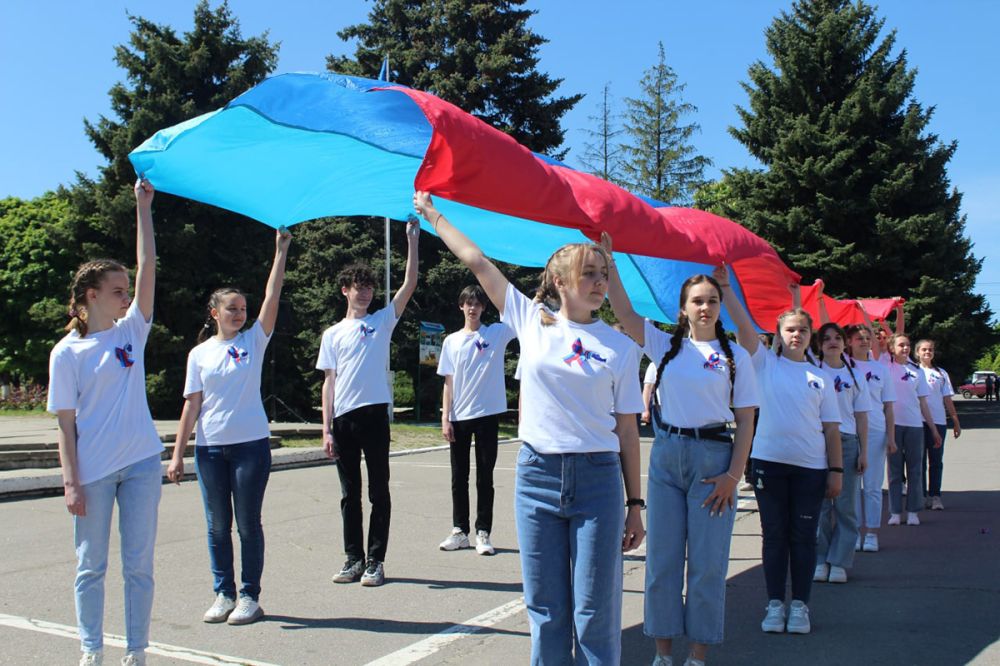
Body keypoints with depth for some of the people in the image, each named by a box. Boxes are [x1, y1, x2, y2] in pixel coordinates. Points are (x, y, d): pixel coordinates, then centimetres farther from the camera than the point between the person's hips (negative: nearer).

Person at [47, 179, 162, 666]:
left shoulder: (132, 331, 5)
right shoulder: (68, 352, -3)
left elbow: (147, 267, -1)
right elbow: (66, 423, -4)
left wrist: (143, 208, -3)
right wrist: (71, 482, -8)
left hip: (140, 464, 3)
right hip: (92, 471, -2)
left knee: (139, 565, 8)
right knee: (91, 566, 10)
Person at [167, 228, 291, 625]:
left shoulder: (253, 341, 4)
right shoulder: (200, 353, 7)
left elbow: (272, 298, -7)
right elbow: (191, 405, 6)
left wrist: (281, 252, -9)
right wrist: (178, 453, 3)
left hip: (251, 444, -2)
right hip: (209, 448, 2)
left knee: (248, 524, 4)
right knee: (217, 526, 8)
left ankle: (249, 596, 13)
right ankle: (223, 594, 20)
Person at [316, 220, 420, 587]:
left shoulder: (382, 321, 8)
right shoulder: (333, 334, 13)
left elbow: (410, 284, -1)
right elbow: (329, 382, 9)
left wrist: (412, 239, -6)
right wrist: (326, 428, 2)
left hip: (374, 414, -2)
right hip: (343, 419, 2)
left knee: (379, 492, 1)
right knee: (350, 494, 9)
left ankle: (375, 561, 9)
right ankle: (354, 560, 18)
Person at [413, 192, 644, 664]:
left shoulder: (619, 345, 1)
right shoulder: (531, 320, 4)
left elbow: (628, 428, 2)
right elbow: (476, 261, 9)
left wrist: (635, 504, 2)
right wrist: (432, 215, 14)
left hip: (598, 478, -1)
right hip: (536, 474, 1)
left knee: (595, 612, 2)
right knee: (545, 609, 9)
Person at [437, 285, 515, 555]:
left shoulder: (497, 333, 2)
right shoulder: (451, 341, 8)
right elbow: (448, 383, 7)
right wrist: (445, 418, 1)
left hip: (487, 415, -2)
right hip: (459, 418, 3)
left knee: (485, 477, 3)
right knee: (459, 477, 9)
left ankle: (483, 533, 10)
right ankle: (460, 531, 20)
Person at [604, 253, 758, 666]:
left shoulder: (736, 356, 3)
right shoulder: (665, 346, 7)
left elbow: (745, 421, 0)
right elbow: (623, 311, -2)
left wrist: (733, 475, -8)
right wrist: (607, 257, -8)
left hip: (713, 457, -2)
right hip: (666, 455, 2)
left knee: (706, 561, 2)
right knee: (662, 557, 7)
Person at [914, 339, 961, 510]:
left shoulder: (941, 373, 12)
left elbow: (947, 399, 12)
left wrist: (956, 421, 9)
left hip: (938, 421, 2)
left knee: (936, 461, 3)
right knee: (919, 460, 3)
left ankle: (935, 496, 8)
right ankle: (921, 496, 9)